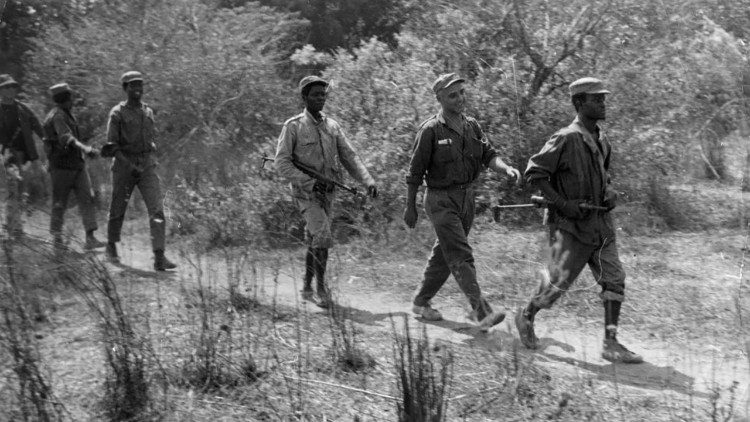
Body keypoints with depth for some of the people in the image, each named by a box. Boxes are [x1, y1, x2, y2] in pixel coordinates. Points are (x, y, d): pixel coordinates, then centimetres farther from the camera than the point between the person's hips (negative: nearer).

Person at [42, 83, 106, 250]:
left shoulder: (67, 114, 16)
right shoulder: (57, 116, -15)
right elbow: (66, 137, -32)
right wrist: (84, 148, -45)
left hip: (78, 164, 8)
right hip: (61, 166, -8)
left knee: (87, 198, -6)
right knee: (60, 203, 2)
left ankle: (90, 238, -13)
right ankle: (56, 236, 19)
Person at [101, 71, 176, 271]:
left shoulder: (148, 112, 10)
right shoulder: (117, 113, -5)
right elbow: (112, 146, -9)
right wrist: (128, 164, -22)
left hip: (148, 166, 3)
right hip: (124, 165, -3)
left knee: (157, 209, -12)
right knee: (118, 209, 11)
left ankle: (159, 257, -18)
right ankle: (111, 246, 36)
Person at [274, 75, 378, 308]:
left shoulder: (333, 126, 7)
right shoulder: (293, 126, -8)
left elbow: (350, 157, 3)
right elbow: (281, 163, -12)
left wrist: (368, 181, -12)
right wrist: (310, 182, -22)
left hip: (327, 193, 5)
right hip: (305, 193, -5)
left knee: (315, 241, 13)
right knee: (323, 236, -20)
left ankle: (307, 288, 27)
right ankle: (322, 289, -10)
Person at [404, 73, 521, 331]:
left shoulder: (472, 126, 8)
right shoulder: (431, 130, -10)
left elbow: (488, 155, 0)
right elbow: (415, 171, -6)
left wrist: (506, 168, -21)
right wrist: (410, 207, -4)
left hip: (467, 198, 7)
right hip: (441, 200, -7)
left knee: (444, 254, 16)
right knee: (461, 256, -14)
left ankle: (422, 302, 32)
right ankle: (481, 312, -21)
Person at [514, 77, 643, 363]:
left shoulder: (602, 140, 10)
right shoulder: (566, 139, -14)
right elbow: (534, 172, -14)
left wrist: (609, 193, 5)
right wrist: (563, 204, -19)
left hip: (599, 222, 7)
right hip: (569, 225, -7)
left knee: (614, 278, -3)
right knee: (559, 281, -2)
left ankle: (611, 344, 0)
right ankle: (526, 318, 25)